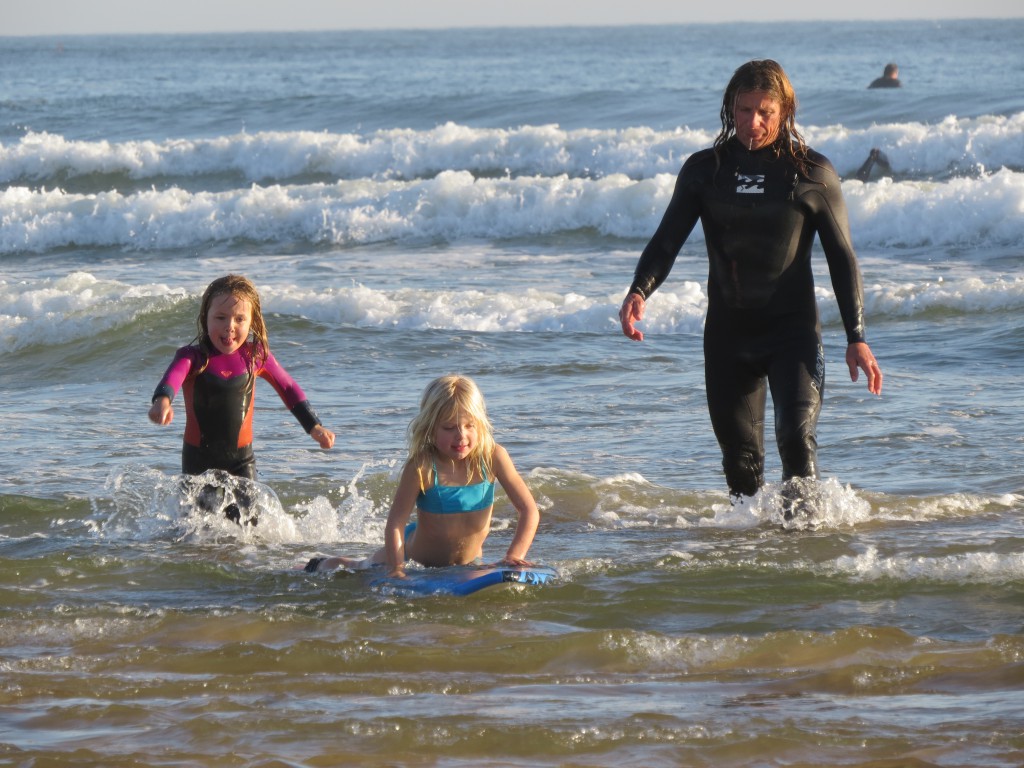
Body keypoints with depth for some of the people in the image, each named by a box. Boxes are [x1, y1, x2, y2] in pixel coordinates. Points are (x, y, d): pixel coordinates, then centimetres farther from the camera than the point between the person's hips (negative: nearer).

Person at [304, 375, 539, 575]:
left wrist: (514, 556, -37)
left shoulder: (493, 457, -25)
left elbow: (529, 510, -24)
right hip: (416, 554, -2)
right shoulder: (421, 467, -31)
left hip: (469, 562, 2)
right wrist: (397, 568, -44)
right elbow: (395, 524, -32)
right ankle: (326, 564, 54)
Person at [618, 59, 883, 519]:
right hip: (727, 331, 3)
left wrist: (856, 337, -3)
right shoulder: (704, 170, 5)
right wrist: (639, 292, -18)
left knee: (797, 434, -20)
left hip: (793, 329, -3)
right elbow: (667, 240, 2)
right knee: (738, 451, 7)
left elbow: (841, 257, 3)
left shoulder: (812, 174, -1)